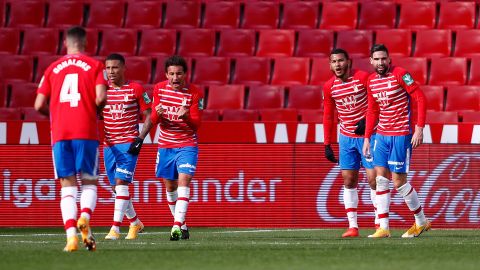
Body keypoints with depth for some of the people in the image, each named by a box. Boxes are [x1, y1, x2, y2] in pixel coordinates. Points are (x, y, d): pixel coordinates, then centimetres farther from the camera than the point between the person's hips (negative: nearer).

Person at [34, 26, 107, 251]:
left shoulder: (52, 69, 12)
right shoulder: (94, 66, 5)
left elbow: (39, 105, 7)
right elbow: (101, 98, -9)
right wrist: (94, 110, 13)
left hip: (59, 133, 2)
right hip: (86, 132, -2)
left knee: (67, 186, 3)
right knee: (89, 182, 9)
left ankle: (71, 236, -14)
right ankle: (85, 218, -22)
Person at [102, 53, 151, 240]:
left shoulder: (136, 89, -2)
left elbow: (148, 116, 1)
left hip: (128, 144, -5)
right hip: (108, 145, 5)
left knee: (120, 183, -16)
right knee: (116, 187, 9)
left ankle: (115, 228, -21)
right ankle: (135, 223, 28)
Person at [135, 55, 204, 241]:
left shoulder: (194, 93, -10)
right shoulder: (159, 89, 0)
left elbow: (196, 124, -10)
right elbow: (153, 120, 3)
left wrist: (186, 117, -32)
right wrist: (157, 113, -21)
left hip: (187, 144, -4)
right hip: (165, 145, 4)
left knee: (183, 181, -20)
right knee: (170, 186, 9)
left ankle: (178, 226, -29)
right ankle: (182, 226, 23)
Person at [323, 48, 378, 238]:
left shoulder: (363, 78, -12)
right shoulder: (329, 87, 0)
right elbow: (328, 117, 8)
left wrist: (366, 121, -18)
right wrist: (327, 145, 5)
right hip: (346, 137, 4)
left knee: (373, 178, -6)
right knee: (348, 180, 1)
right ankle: (353, 226, 4)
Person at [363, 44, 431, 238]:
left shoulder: (400, 74, -11)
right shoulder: (371, 81, 9)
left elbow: (420, 98, -13)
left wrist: (419, 128, -19)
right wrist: (367, 138, 15)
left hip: (401, 134, -7)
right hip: (382, 134, 7)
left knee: (399, 181, -5)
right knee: (381, 178, 0)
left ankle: (421, 222, 13)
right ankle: (383, 227, 2)